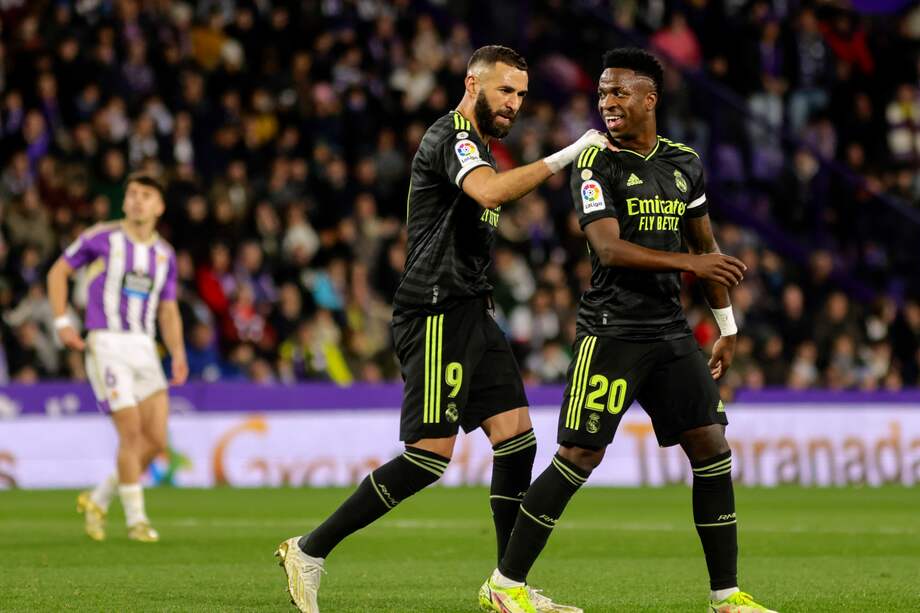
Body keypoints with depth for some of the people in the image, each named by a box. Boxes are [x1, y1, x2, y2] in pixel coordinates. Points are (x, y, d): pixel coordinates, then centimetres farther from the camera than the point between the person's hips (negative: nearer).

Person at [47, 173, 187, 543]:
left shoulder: (164, 255, 11)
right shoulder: (102, 239, -3)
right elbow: (58, 271, 6)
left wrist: (177, 353, 4)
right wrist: (62, 322, -4)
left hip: (145, 348, 5)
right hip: (107, 344, -5)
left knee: (157, 440, -1)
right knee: (131, 432, -12)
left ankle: (98, 501, 16)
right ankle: (136, 519, -1)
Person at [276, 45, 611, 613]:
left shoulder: (478, 144, 21)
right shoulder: (450, 138, -11)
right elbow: (490, 192, -33)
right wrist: (565, 155, -30)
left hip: (470, 311, 10)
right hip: (436, 314, -10)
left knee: (517, 437, 2)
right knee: (432, 453, -12)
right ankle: (309, 551, -6)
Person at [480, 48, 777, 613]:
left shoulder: (686, 163, 11)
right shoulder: (597, 164, -7)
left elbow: (705, 246, 20)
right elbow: (610, 249, -18)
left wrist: (727, 327, 18)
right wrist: (689, 263, -28)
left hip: (671, 333, 6)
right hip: (611, 330, -6)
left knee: (712, 448, 0)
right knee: (580, 456, -9)